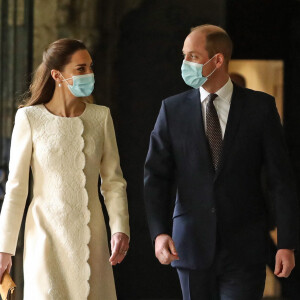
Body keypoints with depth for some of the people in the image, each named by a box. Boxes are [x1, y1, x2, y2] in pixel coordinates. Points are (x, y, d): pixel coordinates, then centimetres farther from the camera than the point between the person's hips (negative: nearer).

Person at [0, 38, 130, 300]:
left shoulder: (101, 116, 4)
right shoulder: (30, 119, -4)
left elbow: (113, 180, 7)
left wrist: (120, 229, -8)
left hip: (90, 237, 3)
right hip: (48, 234, -3)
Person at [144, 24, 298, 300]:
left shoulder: (260, 107, -1)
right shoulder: (173, 109, 4)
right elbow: (156, 176, 0)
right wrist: (159, 233, -16)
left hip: (244, 251, -2)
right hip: (192, 246, 2)